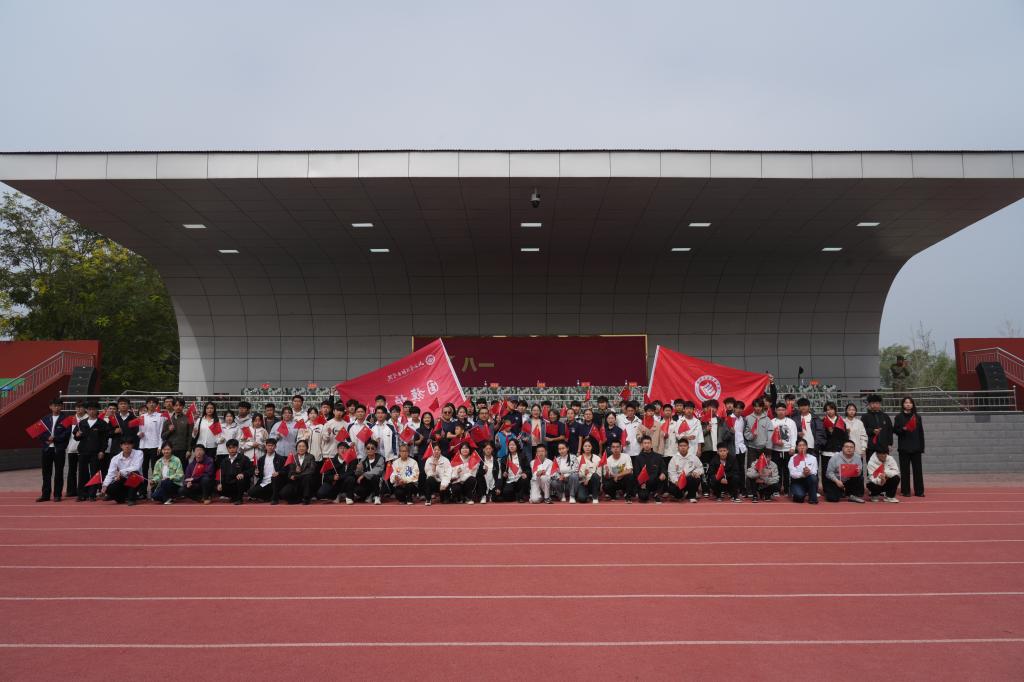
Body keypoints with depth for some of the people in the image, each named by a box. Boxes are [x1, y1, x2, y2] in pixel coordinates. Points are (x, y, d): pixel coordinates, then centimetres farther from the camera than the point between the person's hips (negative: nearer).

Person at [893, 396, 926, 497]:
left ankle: (919, 491, 8)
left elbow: (921, 433, 8)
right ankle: (905, 491, 7)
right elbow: (895, 431, 0)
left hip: (916, 447, 2)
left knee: (917, 469, 1)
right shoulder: (899, 417, 3)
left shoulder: (917, 417, 8)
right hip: (904, 447, -2)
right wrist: (903, 429, -20)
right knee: (905, 470, 1)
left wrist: (922, 447, 4)